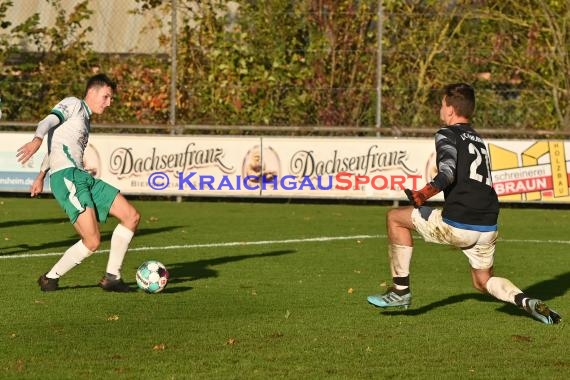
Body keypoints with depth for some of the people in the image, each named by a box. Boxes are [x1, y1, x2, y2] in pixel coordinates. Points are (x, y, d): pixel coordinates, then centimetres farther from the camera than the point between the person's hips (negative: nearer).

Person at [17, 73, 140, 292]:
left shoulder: (85, 118, 29)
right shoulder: (74, 105, 3)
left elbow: (57, 146, 37)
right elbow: (49, 121, -15)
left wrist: (41, 176, 43)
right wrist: (37, 140, -35)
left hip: (83, 178, 10)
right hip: (67, 177, -10)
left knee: (131, 216, 5)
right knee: (92, 242, -19)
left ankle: (111, 277, 9)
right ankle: (50, 279, -3)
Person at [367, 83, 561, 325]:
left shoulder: (447, 135, -1)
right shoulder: (478, 140, 22)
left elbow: (448, 173, -19)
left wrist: (422, 195, -33)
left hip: (458, 225, -7)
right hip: (488, 227, 7)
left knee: (395, 217, 11)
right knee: (483, 281, 25)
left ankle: (401, 290, 9)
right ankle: (526, 302, -4)